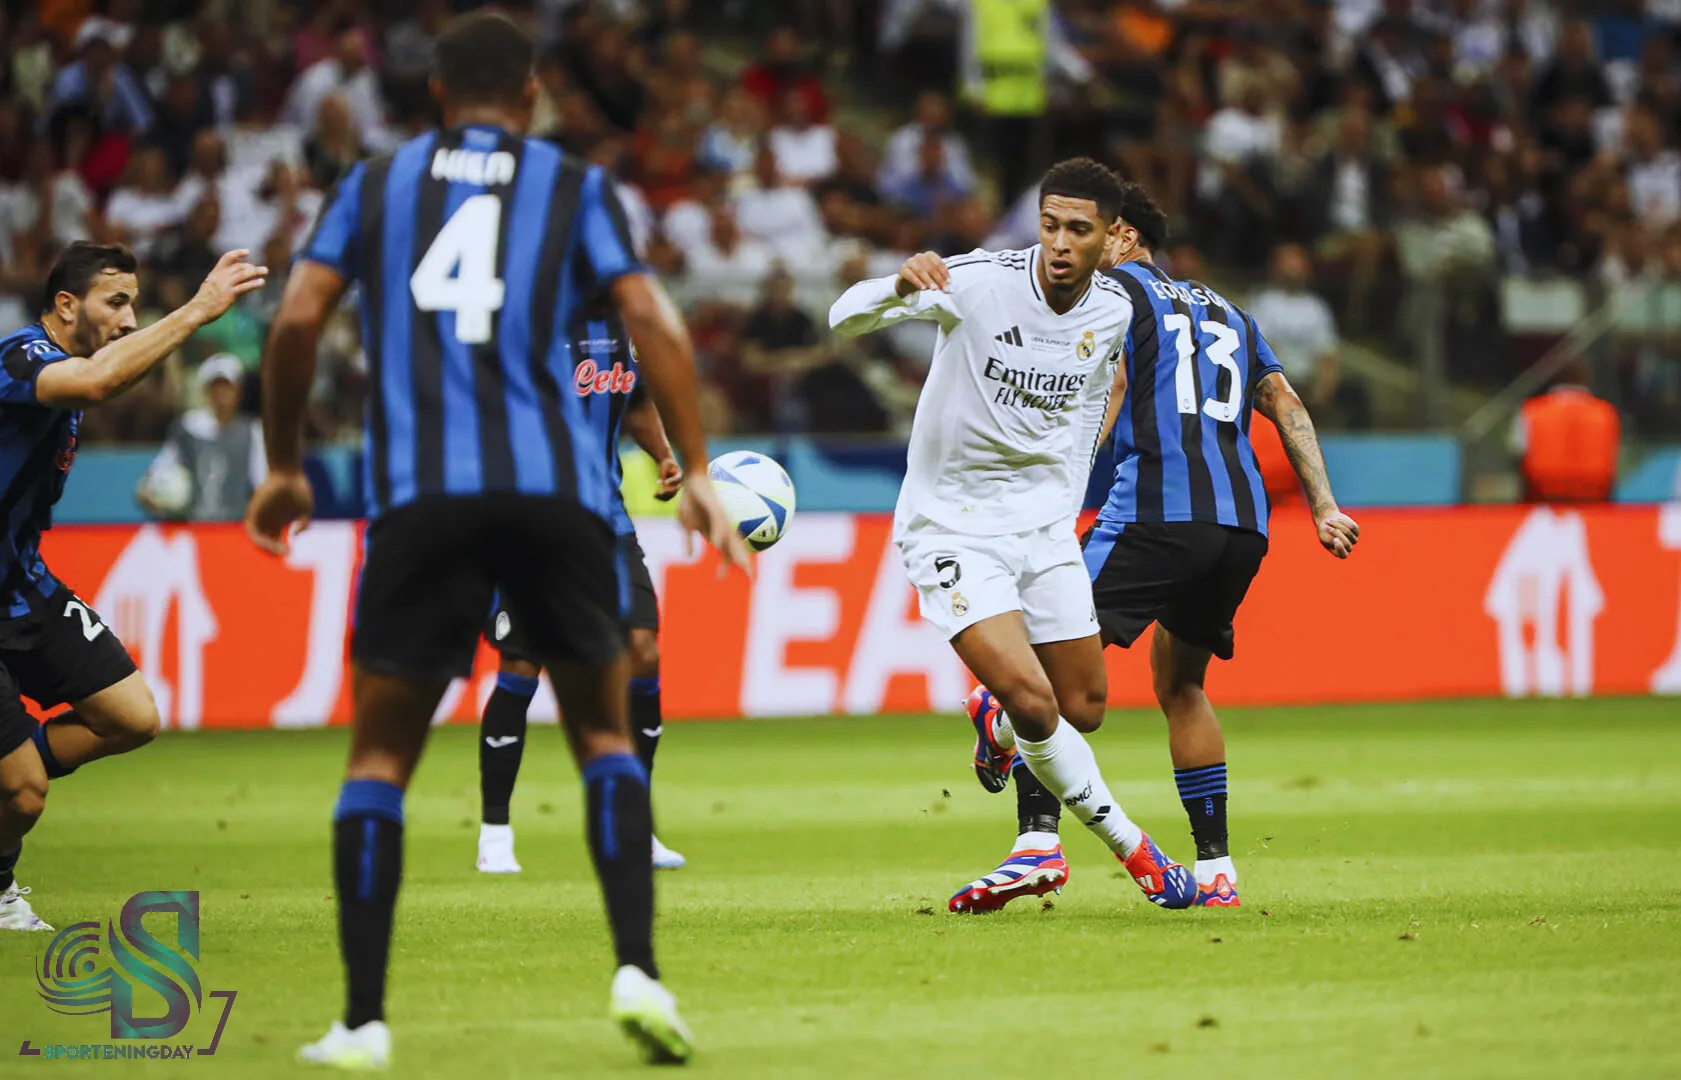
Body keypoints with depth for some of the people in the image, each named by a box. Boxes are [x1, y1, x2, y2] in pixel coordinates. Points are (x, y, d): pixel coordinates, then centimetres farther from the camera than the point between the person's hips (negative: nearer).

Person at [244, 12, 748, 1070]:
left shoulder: (375, 183, 15)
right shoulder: (576, 187, 13)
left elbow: (297, 320, 5)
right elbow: (653, 322, 1)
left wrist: (283, 466, 16)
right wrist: (699, 475, 3)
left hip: (422, 496, 0)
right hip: (556, 490, 0)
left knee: (379, 757, 6)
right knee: (604, 734, 14)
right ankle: (638, 970, -2)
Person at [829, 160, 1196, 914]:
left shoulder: (1115, 310, -3)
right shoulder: (979, 283, -19)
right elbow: (844, 319, -24)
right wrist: (898, 287, -46)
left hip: (1045, 526, 5)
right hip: (952, 531, -5)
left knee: (1083, 709, 8)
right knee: (1032, 703, -17)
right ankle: (1133, 849, 0)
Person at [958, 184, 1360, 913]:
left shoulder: (1118, 289, 8)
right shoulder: (1226, 312, 28)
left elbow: (1104, 406, -5)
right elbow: (1287, 407, 20)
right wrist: (1324, 508, 15)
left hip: (1156, 511, -7)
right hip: (1243, 522, 7)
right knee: (1179, 686, 22)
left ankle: (1038, 840, -23)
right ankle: (1215, 869, 16)